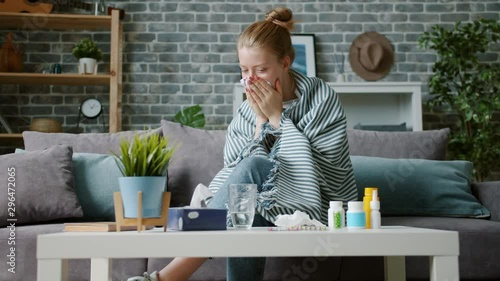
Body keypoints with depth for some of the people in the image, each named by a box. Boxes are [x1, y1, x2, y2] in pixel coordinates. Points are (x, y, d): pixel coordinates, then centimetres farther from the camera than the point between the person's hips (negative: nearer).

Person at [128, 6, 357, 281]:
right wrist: (261, 121, -15)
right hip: (268, 210, 4)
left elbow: (321, 167, -17)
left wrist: (278, 116, -17)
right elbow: (237, 174, -6)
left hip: (319, 208, -3)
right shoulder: (249, 109, 3)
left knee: (253, 168, -31)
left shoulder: (321, 97, -8)